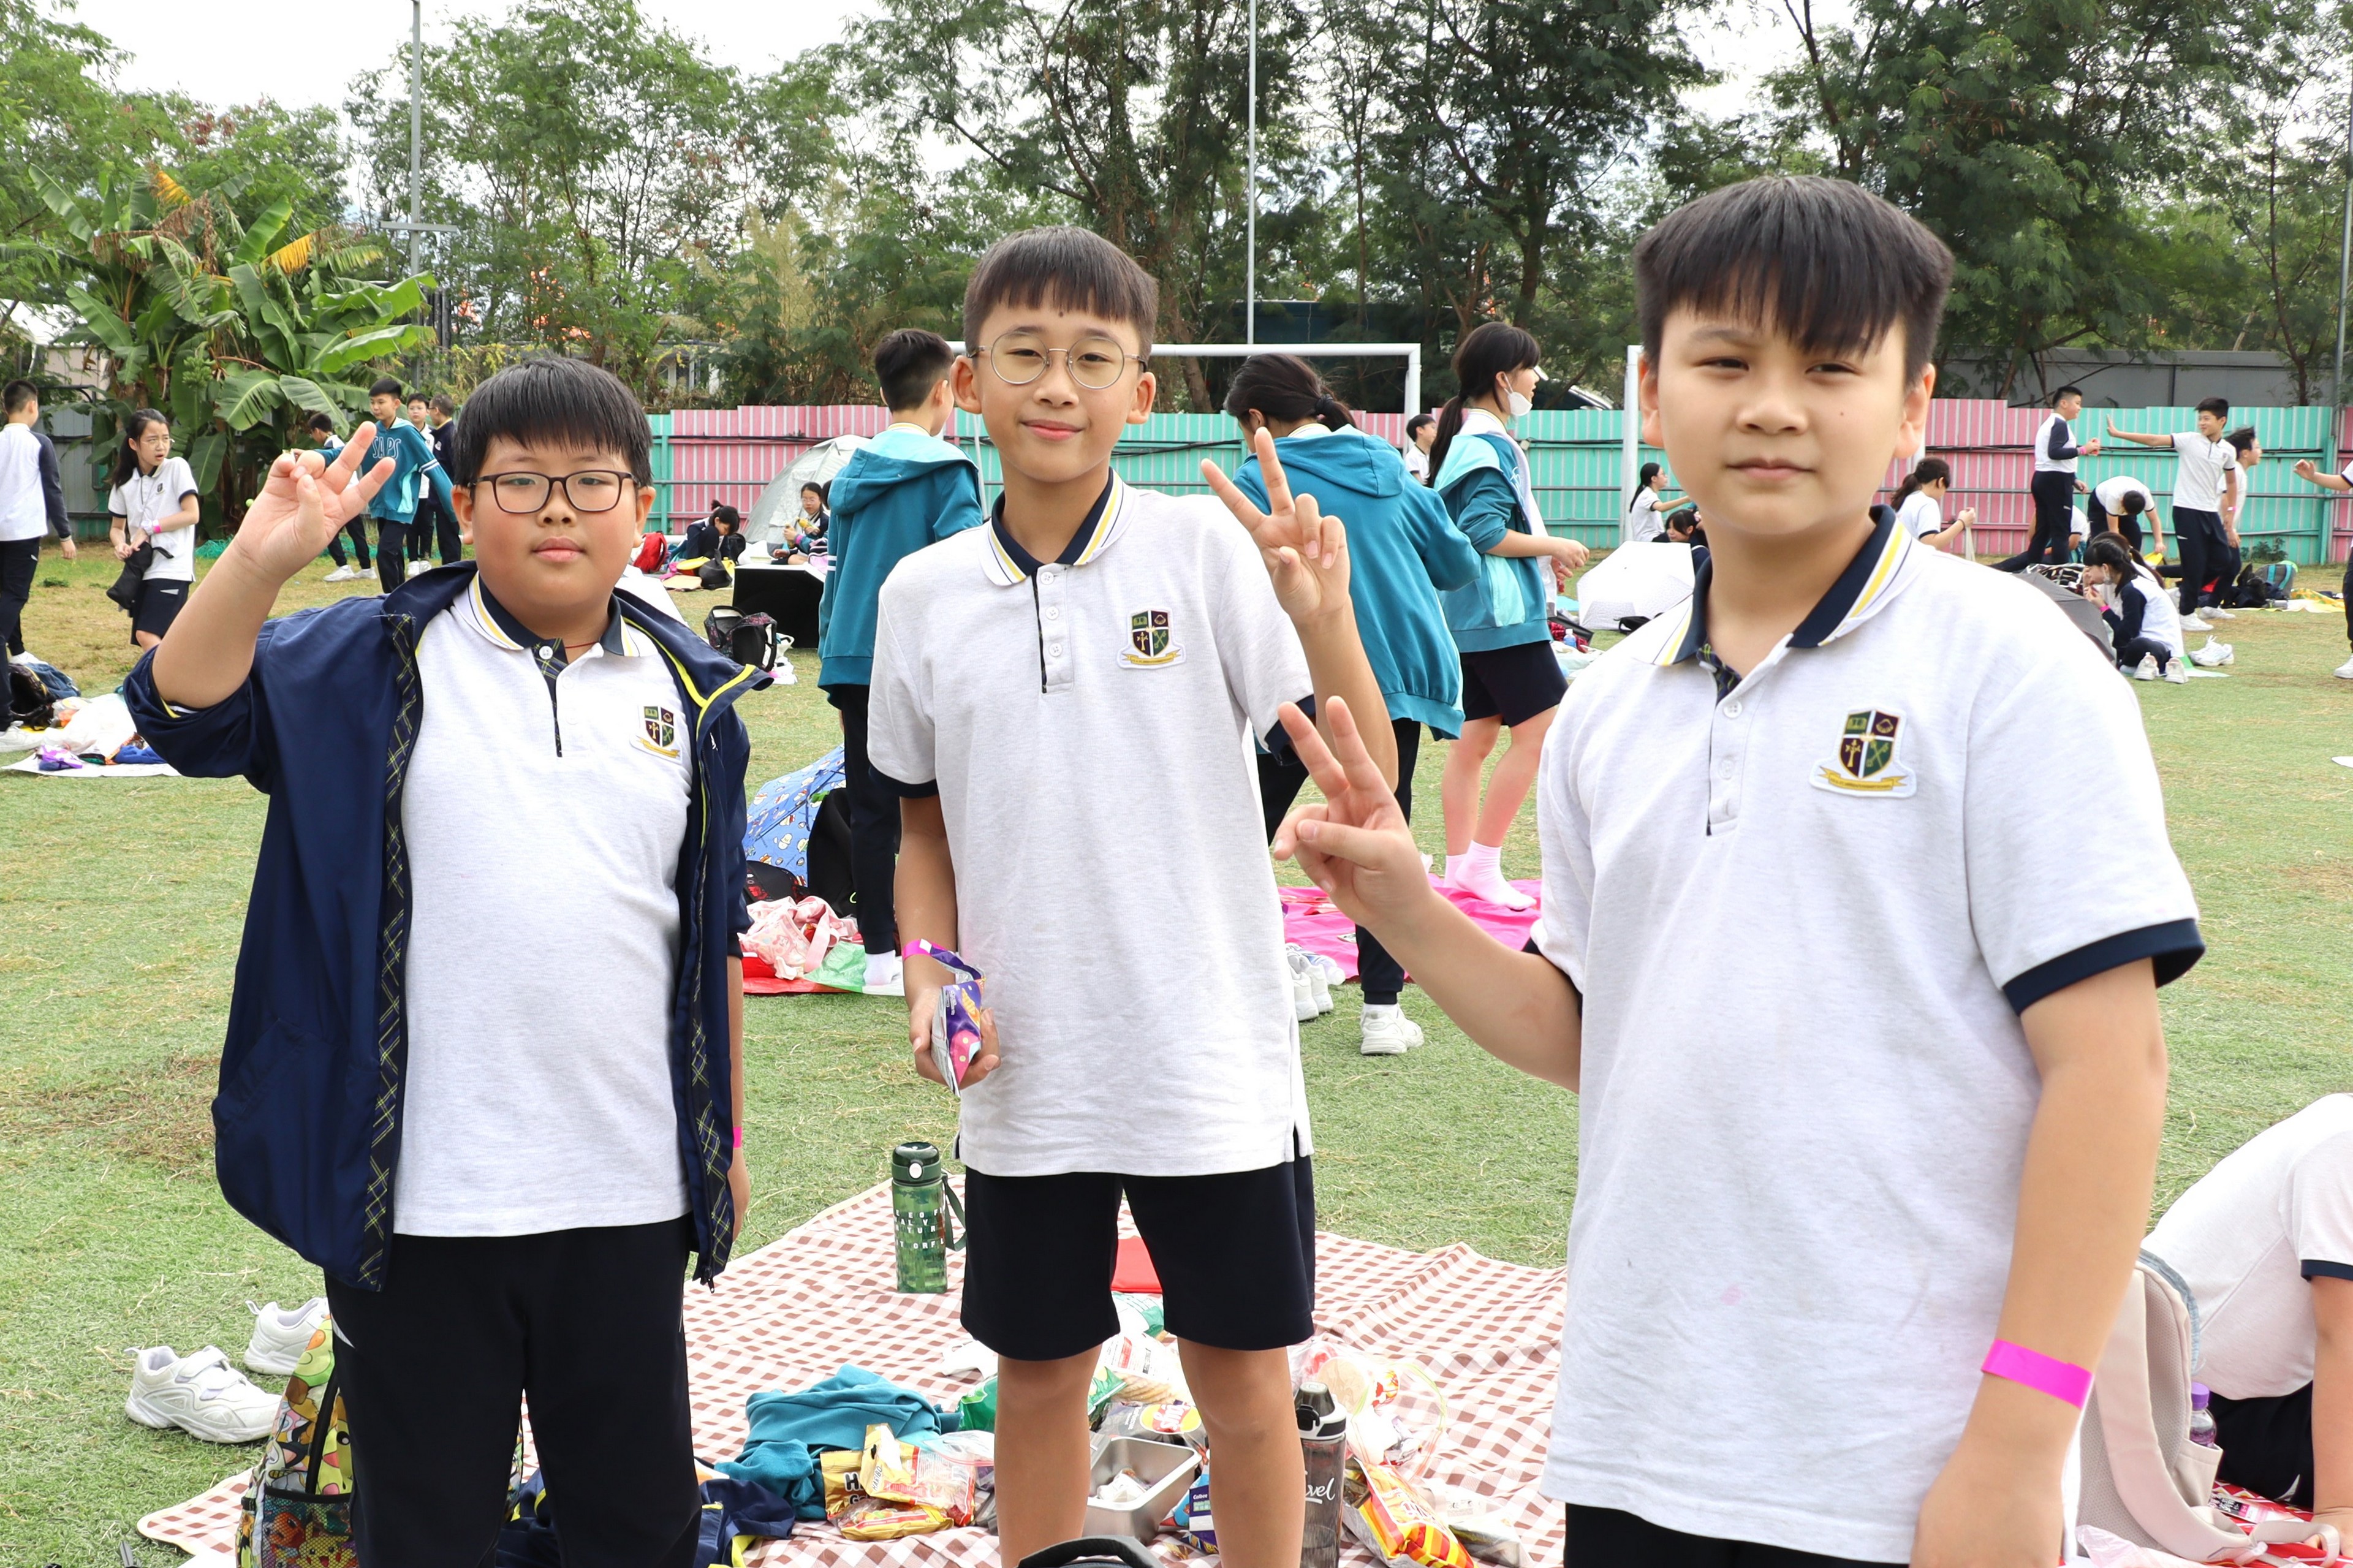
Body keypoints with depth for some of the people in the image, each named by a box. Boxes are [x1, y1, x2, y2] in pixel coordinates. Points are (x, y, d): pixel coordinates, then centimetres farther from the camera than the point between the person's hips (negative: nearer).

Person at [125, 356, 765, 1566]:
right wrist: (260, 561, -26)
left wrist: (724, 1136, 14)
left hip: (626, 1194, 2)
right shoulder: (378, 664, -1)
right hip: (419, 1193, -2)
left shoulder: (688, 691, 6)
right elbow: (186, 710, -12)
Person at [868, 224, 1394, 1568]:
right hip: (1025, 1076, 2)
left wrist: (1323, 620, -26)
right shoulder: (923, 594, 1)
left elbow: (1365, 781, -10)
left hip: (1216, 1061, -2)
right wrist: (931, 976, -3)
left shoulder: (1208, 550, -7)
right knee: (1040, 1374, 15)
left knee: (1245, 1378, 10)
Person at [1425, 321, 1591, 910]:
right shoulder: (1485, 445, -15)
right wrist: (1553, 547, -12)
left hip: (1477, 617, 11)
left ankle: (1461, 867, 17)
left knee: (1475, 736, 12)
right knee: (1539, 730, -9)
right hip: (1501, 614, -11)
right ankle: (1481, 863, -6)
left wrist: (1542, 555, 17)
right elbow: (1485, 532, -21)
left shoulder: (1476, 437, 17)